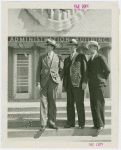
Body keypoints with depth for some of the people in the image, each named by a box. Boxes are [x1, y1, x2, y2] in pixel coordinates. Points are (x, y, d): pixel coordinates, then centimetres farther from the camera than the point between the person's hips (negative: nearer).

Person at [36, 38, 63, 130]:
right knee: (43, 102, -4)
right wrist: (38, 83, -3)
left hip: (54, 82, 0)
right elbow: (38, 71, 6)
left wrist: (58, 79, 3)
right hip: (44, 82, 0)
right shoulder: (42, 57, 10)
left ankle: (52, 123, 11)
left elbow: (61, 70, 13)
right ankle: (43, 124, 0)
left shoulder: (58, 57, 8)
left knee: (52, 103, 2)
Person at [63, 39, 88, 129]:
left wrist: (84, 82, -13)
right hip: (69, 84, 5)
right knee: (70, 104, 5)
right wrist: (64, 84, 11)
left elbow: (85, 69, -3)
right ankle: (71, 122, 11)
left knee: (80, 104, -3)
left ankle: (82, 123, 4)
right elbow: (65, 72, 18)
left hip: (78, 84, -5)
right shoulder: (67, 59, 19)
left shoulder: (81, 56, 5)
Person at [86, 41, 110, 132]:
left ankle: (101, 124, 0)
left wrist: (103, 80, 3)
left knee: (99, 105, -8)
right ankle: (96, 124, 13)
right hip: (92, 86, 7)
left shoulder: (101, 58, -3)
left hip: (99, 85, -7)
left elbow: (107, 70, -6)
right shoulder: (90, 60, 19)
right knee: (93, 105, 6)